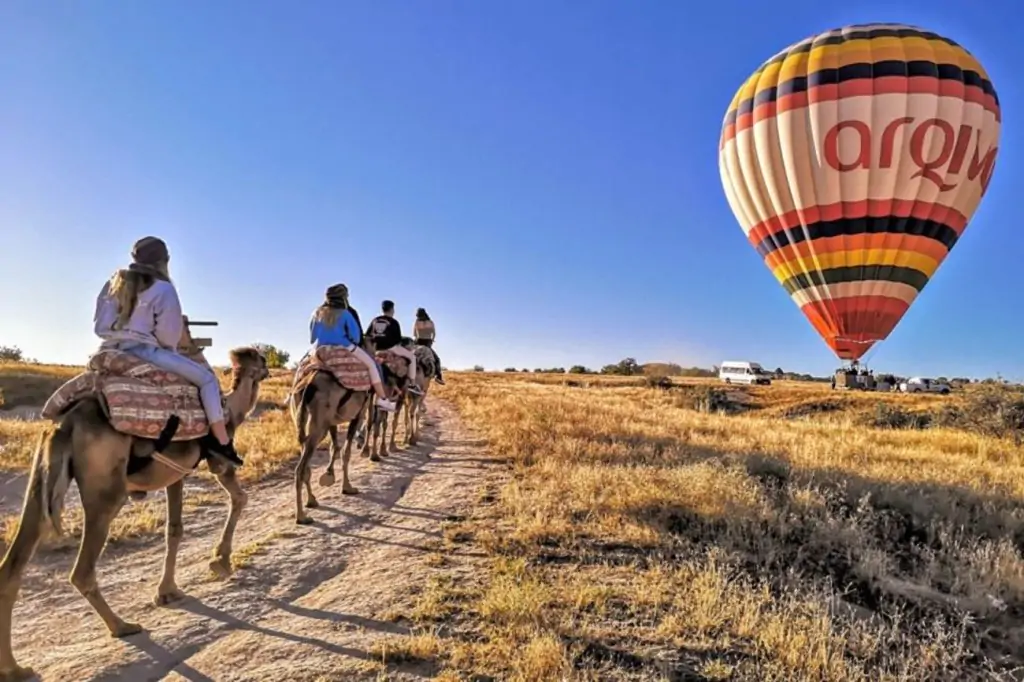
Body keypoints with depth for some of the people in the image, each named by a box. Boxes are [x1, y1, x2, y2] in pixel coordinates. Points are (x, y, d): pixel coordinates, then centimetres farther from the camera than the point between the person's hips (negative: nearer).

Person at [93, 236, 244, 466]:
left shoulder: (114, 283, 15)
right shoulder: (163, 289, -4)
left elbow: (99, 325, 15)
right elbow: (169, 334, -3)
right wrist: (169, 348, 18)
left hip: (111, 351, 7)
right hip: (143, 350, -7)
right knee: (207, 378, -1)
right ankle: (222, 442, -4)